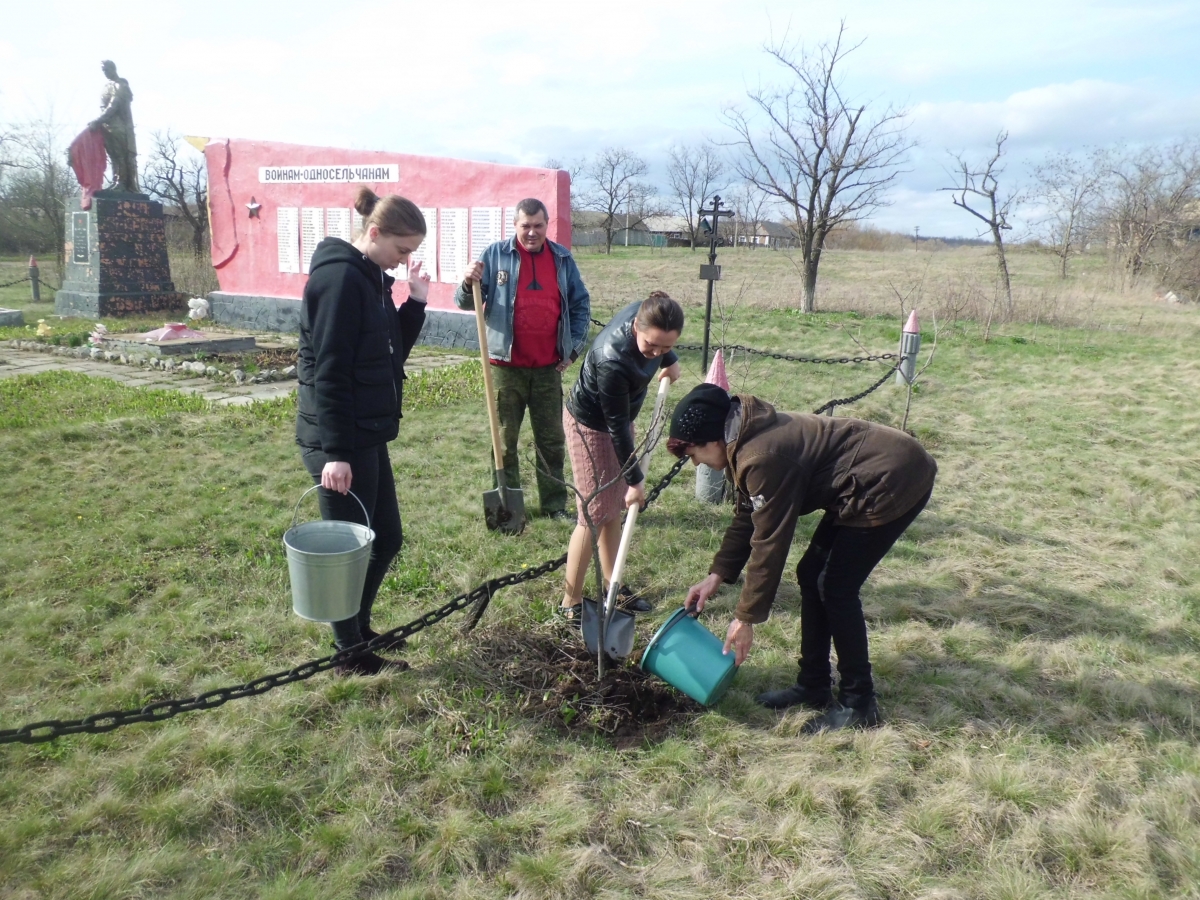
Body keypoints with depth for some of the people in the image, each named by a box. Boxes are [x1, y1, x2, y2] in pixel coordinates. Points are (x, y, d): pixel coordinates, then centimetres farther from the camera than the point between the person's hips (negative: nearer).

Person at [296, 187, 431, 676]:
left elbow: (393, 352, 16)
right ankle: (351, 654, 21)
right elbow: (329, 371, -21)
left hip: (367, 435, 9)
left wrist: (415, 303, 4)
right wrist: (336, 453, -22)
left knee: (386, 537, 17)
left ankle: (359, 628, 36)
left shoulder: (371, 278, 12)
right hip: (339, 440, -9)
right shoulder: (340, 277, -16)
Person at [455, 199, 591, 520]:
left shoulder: (562, 258, 6)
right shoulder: (496, 254, -2)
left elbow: (581, 305, 13)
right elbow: (466, 303, -4)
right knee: (505, 441, 6)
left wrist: (574, 347, 4)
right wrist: (468, 284, -26)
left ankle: (555, 504, 21)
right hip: (506, 366, -2)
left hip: (549, 367, 2)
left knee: (552, 440, 10)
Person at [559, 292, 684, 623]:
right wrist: (635, 479, -20)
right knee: (595, 513, -3)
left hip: (618, 416, 8)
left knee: (614, 508, 13)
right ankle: (571, 602, 9)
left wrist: (670, 360, 14)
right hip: (590, 425, -7)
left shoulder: (646, 314, -19)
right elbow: (617, 427, -28)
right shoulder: (612, 362, -39)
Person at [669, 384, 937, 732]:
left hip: (893, 481, -10)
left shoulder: (762, 457, -27)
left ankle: (858, 703, 10)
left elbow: (769, 541, -22)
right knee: (812, 574, 11)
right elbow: (748, 517, 13)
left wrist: (746, 618, -12)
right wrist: (716, 576, 9)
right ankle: (813, 685, 22)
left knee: (836, 587, -6)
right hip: (868, 481, 10)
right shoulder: (750, 437, 3)